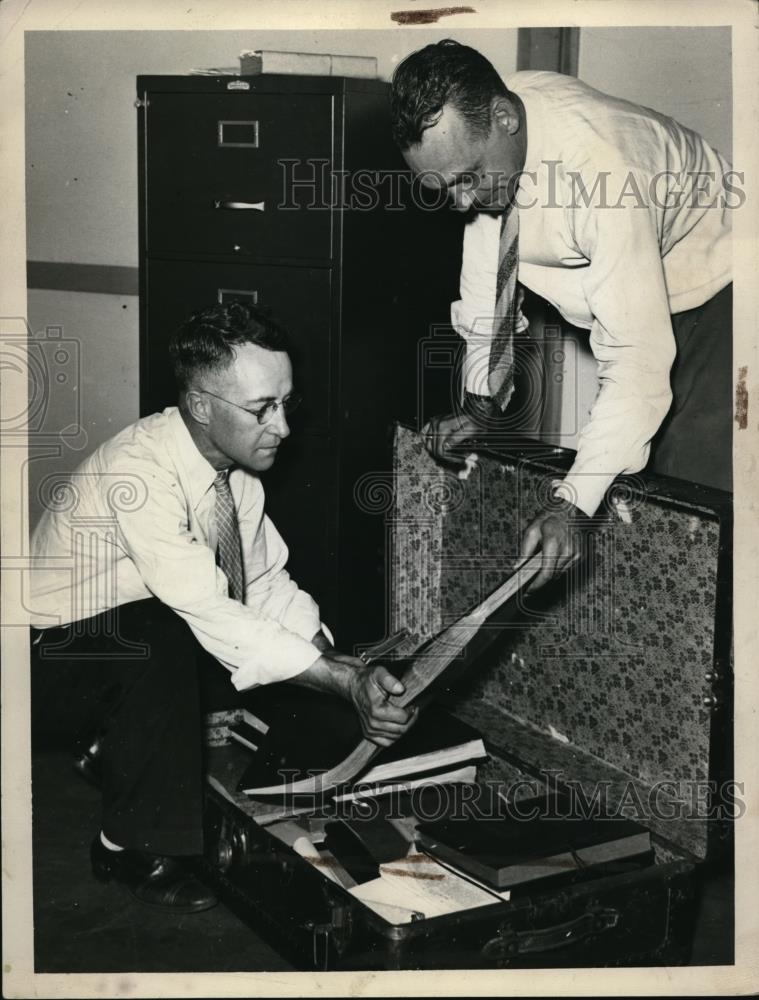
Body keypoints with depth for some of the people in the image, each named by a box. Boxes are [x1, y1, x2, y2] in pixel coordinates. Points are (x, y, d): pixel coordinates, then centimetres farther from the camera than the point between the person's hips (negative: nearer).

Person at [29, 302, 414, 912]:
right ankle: (132, 845, -19)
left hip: (148, 639, 8)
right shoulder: (139, 472, -31)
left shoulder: (239, 467, -7)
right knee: (171, 634, -36)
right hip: (61, 649, -8)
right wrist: (346, 683, -38)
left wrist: (346, 666, -15)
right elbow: (211, 616, -36)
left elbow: (266, 583, -1)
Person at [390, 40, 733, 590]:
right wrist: (482, 402, -2)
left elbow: (638, 359, -40)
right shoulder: (468, 132, -16)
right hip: (614, 292, 7)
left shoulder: (600, 164, -39)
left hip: (713, 290, -7)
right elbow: (487, 264, -1)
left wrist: (573, 506, -45)